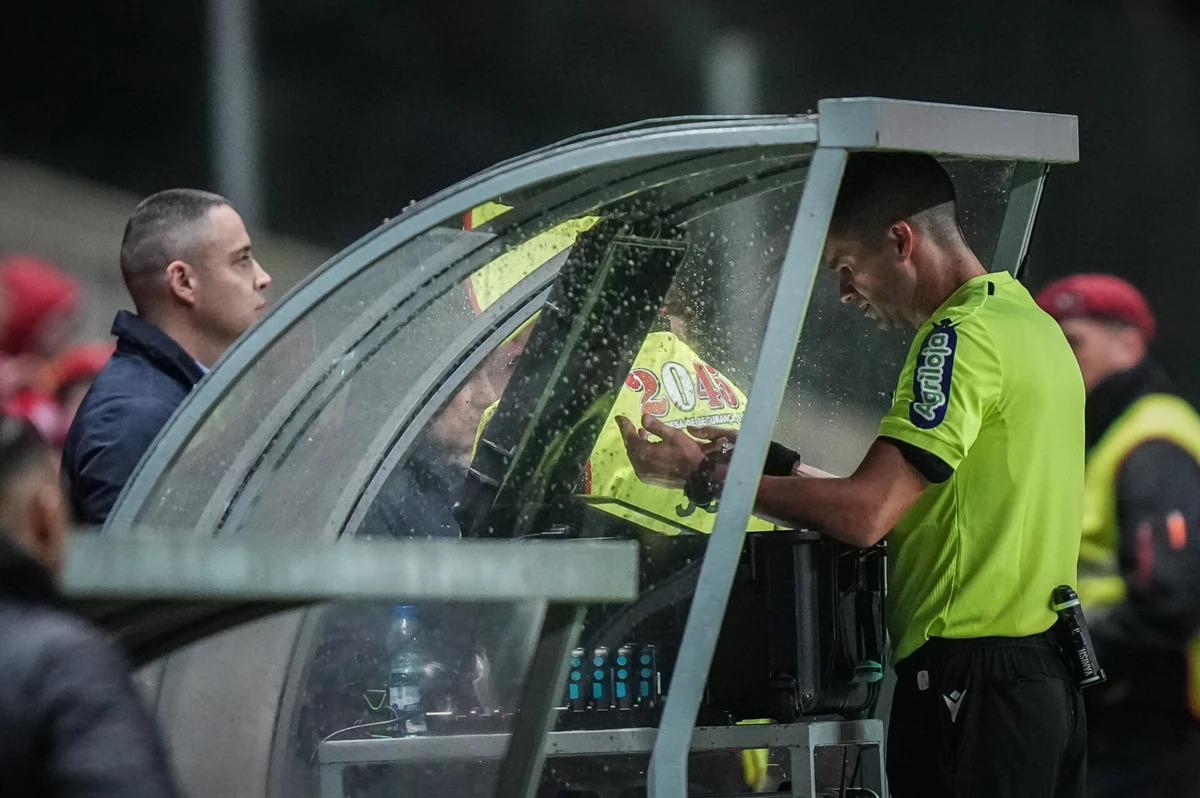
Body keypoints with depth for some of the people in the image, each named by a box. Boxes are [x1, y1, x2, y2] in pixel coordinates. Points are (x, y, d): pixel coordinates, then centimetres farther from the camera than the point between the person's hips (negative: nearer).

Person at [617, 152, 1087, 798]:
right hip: (1048, 667, 10)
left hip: (971, 679, -10)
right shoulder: (1034, 323, 19)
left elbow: (865, 514, -20)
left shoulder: (964, 337, -13)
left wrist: (708, 475, -11)